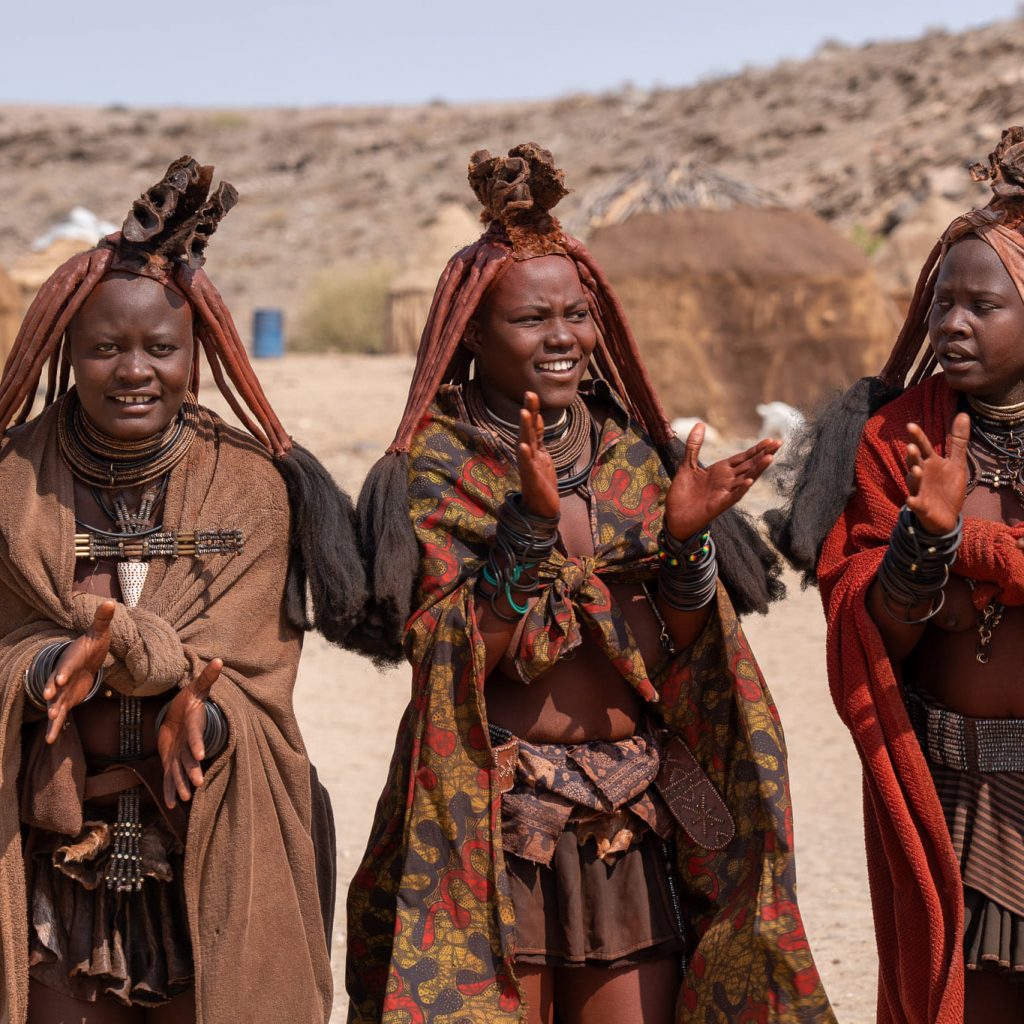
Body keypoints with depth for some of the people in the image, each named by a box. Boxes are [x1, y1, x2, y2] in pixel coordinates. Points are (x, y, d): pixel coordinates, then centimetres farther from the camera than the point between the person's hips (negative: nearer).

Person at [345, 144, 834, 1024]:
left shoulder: (633, 454, 9)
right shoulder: (435, 462, -3)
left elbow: (678, 652, 6)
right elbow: (443, 655, -13)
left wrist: (685, 539, -11)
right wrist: (533, 525, -22)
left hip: (634, 818, 4)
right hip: (488, 818, -4)